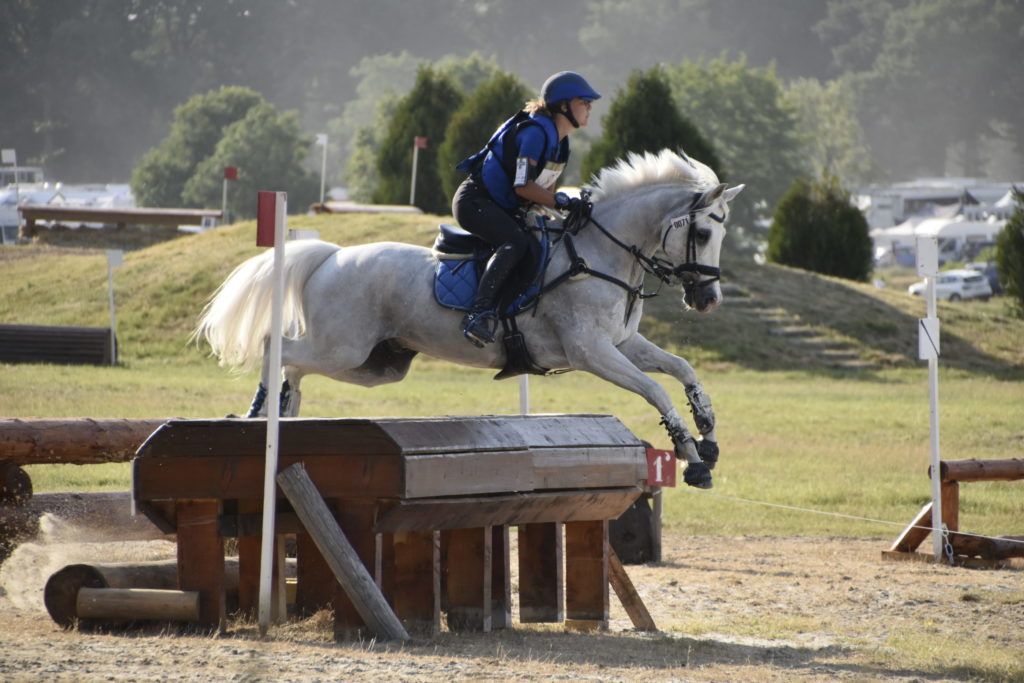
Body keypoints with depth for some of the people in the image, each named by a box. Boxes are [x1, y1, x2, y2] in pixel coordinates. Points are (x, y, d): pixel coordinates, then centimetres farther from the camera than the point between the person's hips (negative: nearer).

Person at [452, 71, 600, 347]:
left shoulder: (560, 141, 11)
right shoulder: (535, 131, -20)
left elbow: (546, 186, 15)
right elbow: (523, 186, -25)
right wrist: (560, 203, -23)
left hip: (505, 209, 11)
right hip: (475, 201, -11)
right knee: (516, 242, -33)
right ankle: (479, 313, -41)